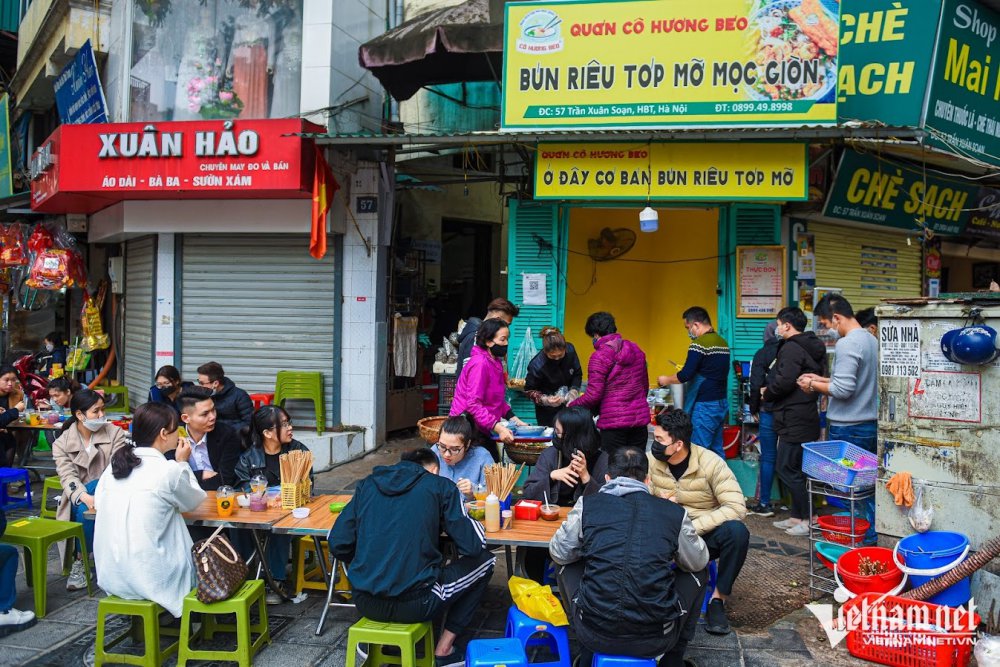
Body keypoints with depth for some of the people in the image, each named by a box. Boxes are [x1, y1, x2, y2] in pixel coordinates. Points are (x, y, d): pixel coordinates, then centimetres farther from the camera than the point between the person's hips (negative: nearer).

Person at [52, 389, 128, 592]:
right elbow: (68, 476, -12)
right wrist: (85, 497, -33)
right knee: (85, 510, -33)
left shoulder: (114, 433, 2)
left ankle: (82, 561, -17)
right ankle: (83, 560, -15)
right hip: (79, 500, 0)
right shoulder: (61, 443, 2)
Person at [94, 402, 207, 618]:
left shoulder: (115, 463, 3)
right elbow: (194, 500, 2)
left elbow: (98, 500, 14)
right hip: (147, 576, -6)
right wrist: (183, 463, 11)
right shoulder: (169, 471, -15)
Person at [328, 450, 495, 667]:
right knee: (484, 561, 18)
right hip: (415, 605, -5)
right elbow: (474, 546, -3)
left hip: (365, 603, 5)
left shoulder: (368, 484, 9)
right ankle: (443, 649, 17)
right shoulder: (441, 486, -1)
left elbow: (337, 545, 5)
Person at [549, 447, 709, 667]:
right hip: (654, 640, 0)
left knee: (569, 568, 29)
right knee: (698, 574, 25)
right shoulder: (675, 512, -1)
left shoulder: (587, 504, -1)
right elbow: (698, 561, 15)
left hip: (594, 634, 0)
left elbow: (559, 554, 11)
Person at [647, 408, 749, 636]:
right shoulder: (650, 460, -9)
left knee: (737, 531, -33)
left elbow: (736, 507, -25)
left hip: (705, 534, -1)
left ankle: (718, 599, -14)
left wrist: (693, 527, -31)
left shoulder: (711, 463, -17)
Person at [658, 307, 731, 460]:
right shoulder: (723, 342, 11)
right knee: (717, 450, 13)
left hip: (705, 406, -9)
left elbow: (686, 376, -18)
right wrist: (693, 373, 24)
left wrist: (666, 380, -2)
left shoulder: (699, 343, -15)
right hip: (721, 403, 9)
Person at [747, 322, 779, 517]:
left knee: (768, 458, 1)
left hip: (769, 411, -3)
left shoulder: (762, 354, -4)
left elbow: (756, 385, -8)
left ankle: (764, 504, 4)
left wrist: (754, 409, 4)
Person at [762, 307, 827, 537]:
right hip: (808, 417, 10)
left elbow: (784, 381, -24)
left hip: (794, 421, -10)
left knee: (787, 469, -4)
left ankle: (808, 519, 0)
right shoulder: (814, 348, 16)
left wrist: (767, 393, -3)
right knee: (796, 469, 16)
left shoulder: (791, 348, -15)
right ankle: (797, 516, 22)